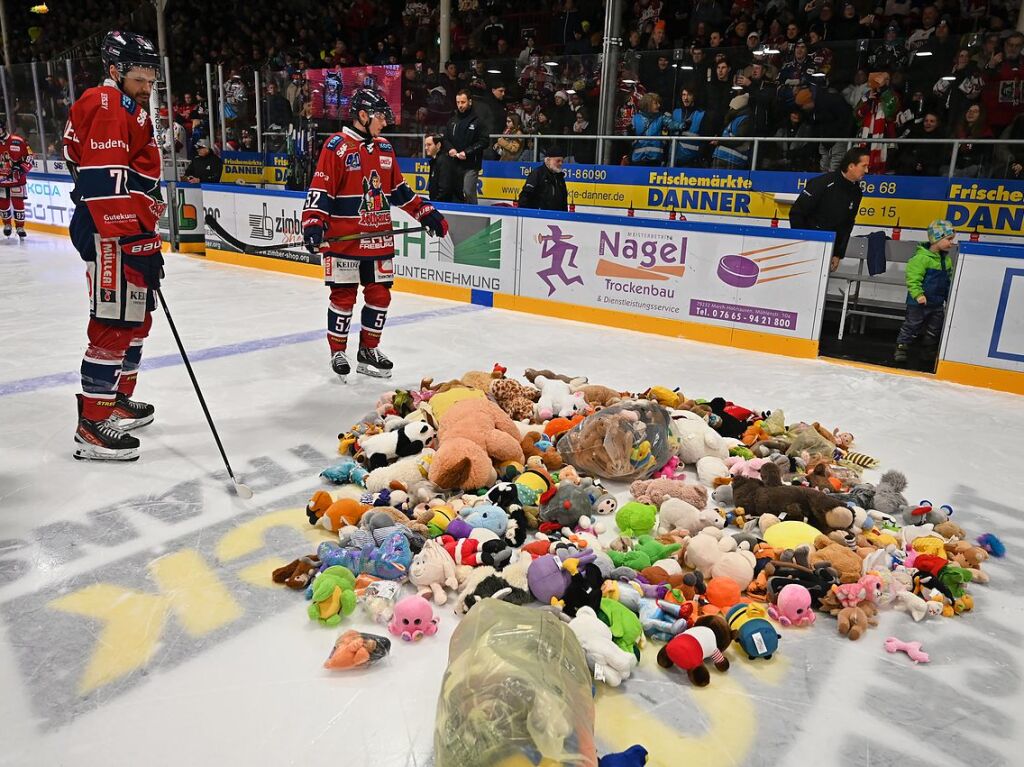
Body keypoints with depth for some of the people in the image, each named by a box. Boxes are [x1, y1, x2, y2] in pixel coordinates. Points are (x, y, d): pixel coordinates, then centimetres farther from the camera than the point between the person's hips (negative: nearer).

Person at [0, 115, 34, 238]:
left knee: (18, 203, -2)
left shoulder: (17, 141, -10)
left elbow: (28, 156, -6)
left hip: (16, 179, -3)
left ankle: (20, 227, 10)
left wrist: (22, 169, -17)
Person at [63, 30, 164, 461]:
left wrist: (146, 238, 25)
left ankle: (118, 398, 30)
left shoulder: (132, 111, 23)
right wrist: (137, 240, -26)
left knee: (137, 318, 17)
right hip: (109, 235, -11)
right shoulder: (104, 105, -11)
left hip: (132, 233, 11)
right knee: (114, 323, -11)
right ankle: (93, 425, -6)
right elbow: (103, 180, -22)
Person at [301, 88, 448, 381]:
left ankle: (368, 351, 22)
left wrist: (426, 213, 16)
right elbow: (320, 190, -11)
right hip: (343, 238, -6)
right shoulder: (337, 146, -7)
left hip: (379, 238, 6)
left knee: (380, 294, 8)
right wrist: (313, 224, -22)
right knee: (343, 295, 2)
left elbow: (399, 189, 20)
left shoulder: (385, 148, 13)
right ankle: (338, 353, 17)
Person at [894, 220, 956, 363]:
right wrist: (918, 294, -29)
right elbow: (913, 278, -23)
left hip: (937, 303, 8)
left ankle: (929, 347, 32)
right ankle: (901, 347, 10)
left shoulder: (946, 260, 7)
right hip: (919, 303, -8)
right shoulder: (921, 258, -19)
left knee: (935, 328, 17)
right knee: (912, 325, 0)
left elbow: (948, 280, 18)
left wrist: (949, 298, 18)